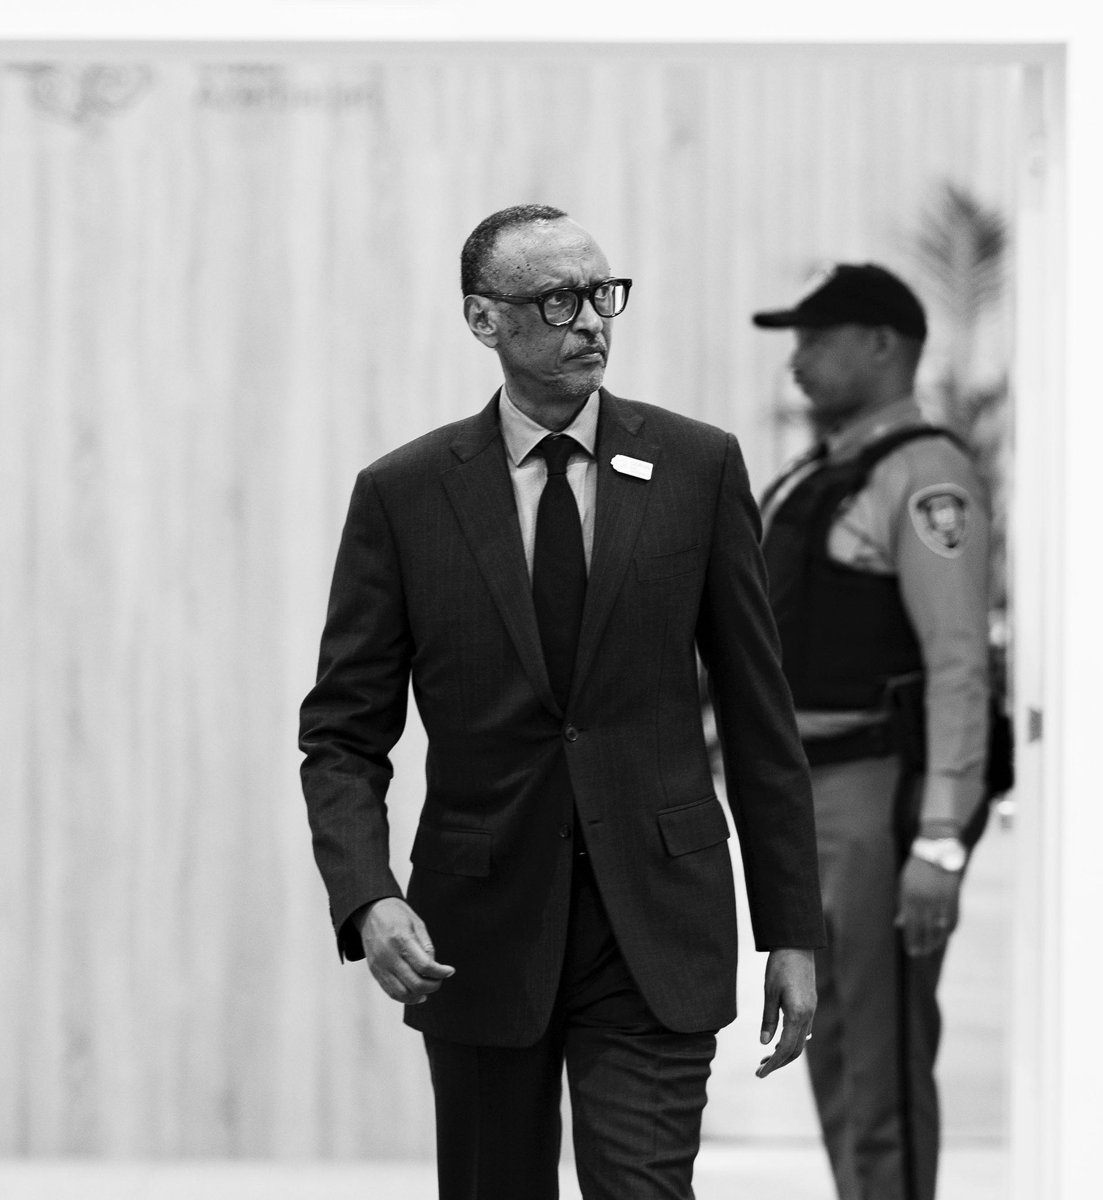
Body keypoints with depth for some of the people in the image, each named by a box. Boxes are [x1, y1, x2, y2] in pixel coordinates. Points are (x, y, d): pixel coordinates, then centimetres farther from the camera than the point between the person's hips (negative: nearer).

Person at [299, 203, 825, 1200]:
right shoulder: (404, 494, 0)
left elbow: (759, 714, 5)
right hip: (477, 931, 1)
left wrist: (793, 931, 3)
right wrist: (368, 900, -17)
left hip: (655, 930, -1)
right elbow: (343, 735, 1)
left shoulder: (698, 467, 2)